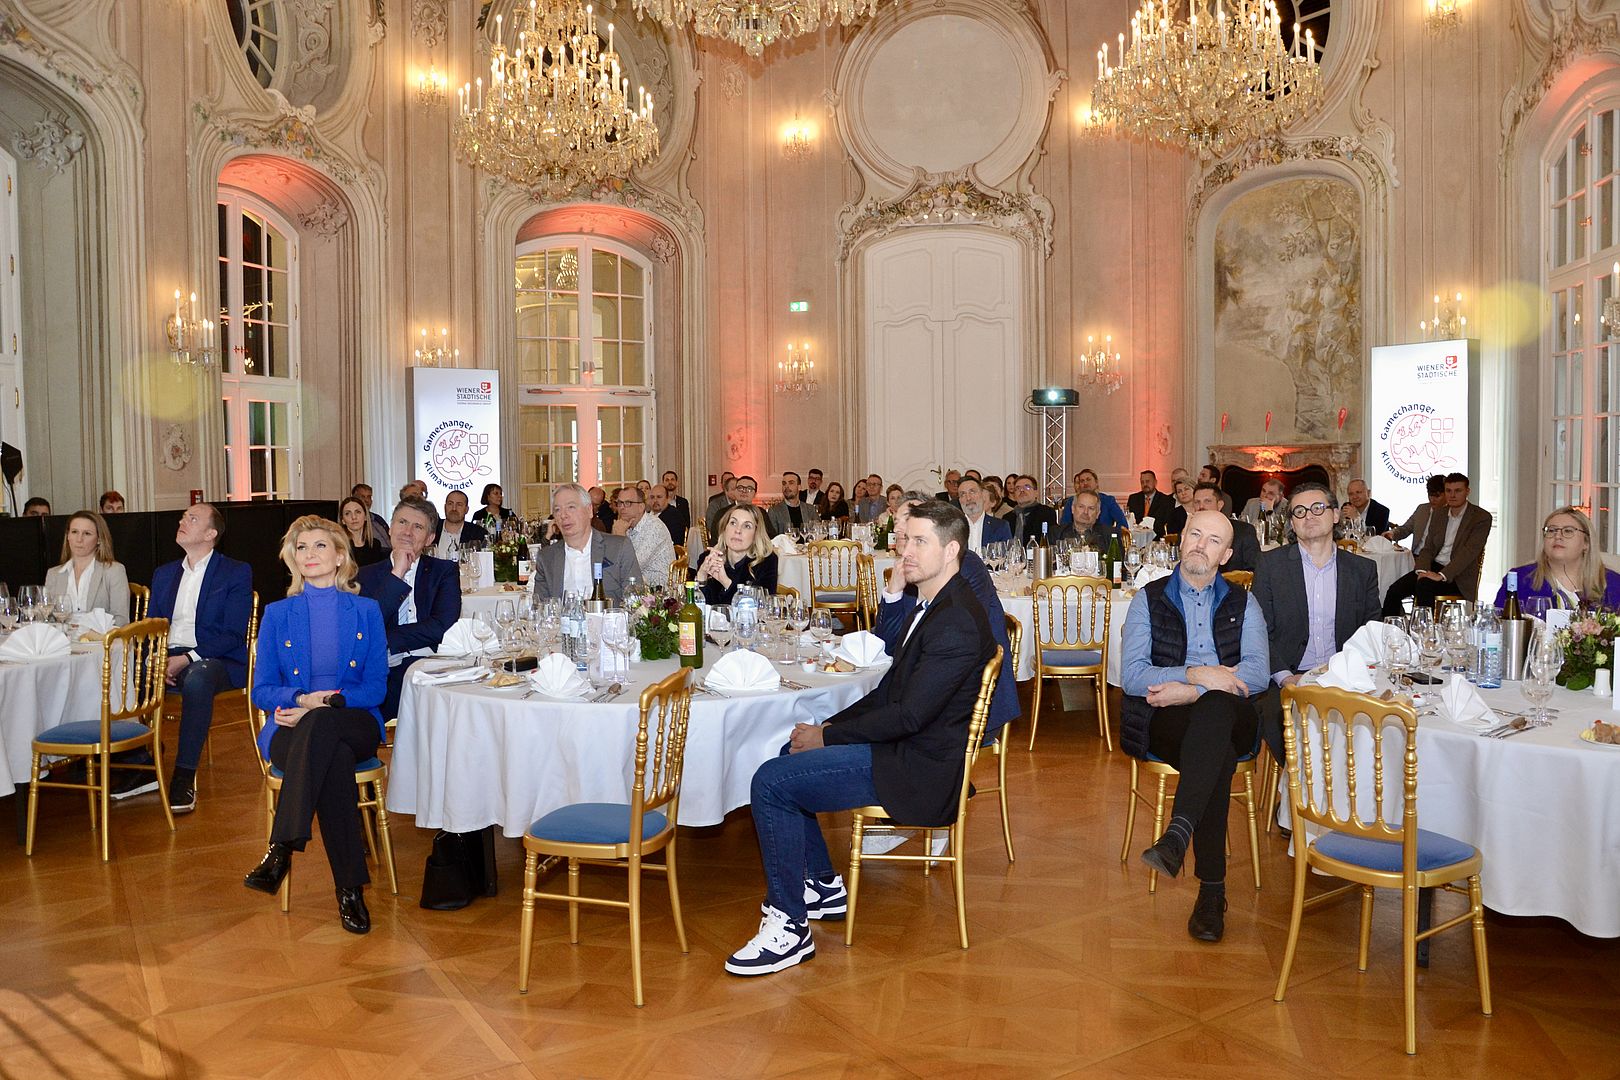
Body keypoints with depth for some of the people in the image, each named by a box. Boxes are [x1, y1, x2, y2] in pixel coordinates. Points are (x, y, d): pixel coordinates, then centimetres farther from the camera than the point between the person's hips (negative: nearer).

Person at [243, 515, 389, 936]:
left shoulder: (366, 611, 11)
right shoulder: (277, 614, 13)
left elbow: (376, 688, 3)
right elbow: (261, 690, 9)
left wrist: (319, 707, -14)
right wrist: (302, 699, -15)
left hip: (354, 724, 0)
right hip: (293, 728, 1)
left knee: (321, 725, -40)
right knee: (335, 759, -38)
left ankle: (281, 848, -40)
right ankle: (350, 889, -38)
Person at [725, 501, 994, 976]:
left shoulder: (957, 621, -22)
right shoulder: (930, 604, 11)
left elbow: (909, 714, -25)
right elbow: (892, 686, 15)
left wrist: (827, 736, -14)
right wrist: (830, 725, 3)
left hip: (916, 768, -11)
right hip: (902, 746, 11)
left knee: (771, 782, -17)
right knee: (790, 755, 20)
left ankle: (789, 927, -7)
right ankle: (822, 886, 24)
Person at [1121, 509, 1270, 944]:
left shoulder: (1243, 603, 16)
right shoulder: (1148, 599, 11)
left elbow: (1257, 674, -1)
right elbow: (1132, 676, -2)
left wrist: (1188, 691, -15)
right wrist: (1196, 674, -17)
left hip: (1230, 720, 1)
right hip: (1165, 724, -1)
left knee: (1215, 706, -38)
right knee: (1217, 757, -36)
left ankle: (1178, 835, -48)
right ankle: (1212, 888, -36)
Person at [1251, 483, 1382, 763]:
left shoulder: (1363, 570, 12)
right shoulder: (1271, 564, 5)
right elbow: (1261, 631, 1)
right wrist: (1284, 677, -14)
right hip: (1287, 679, -2)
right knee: (1274, 714, -32)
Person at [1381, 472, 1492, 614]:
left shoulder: (1481, 517, -4)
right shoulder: (1438, 514, 15)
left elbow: (1469, 552, -15)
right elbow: (1428, 547, 12)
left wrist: (1442, 575, -25)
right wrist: (1422, 570, -9)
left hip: (1457, 575, -5)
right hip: (1434, 567, 5)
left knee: (1423, 585, -34)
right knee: (1394, 591, -18)